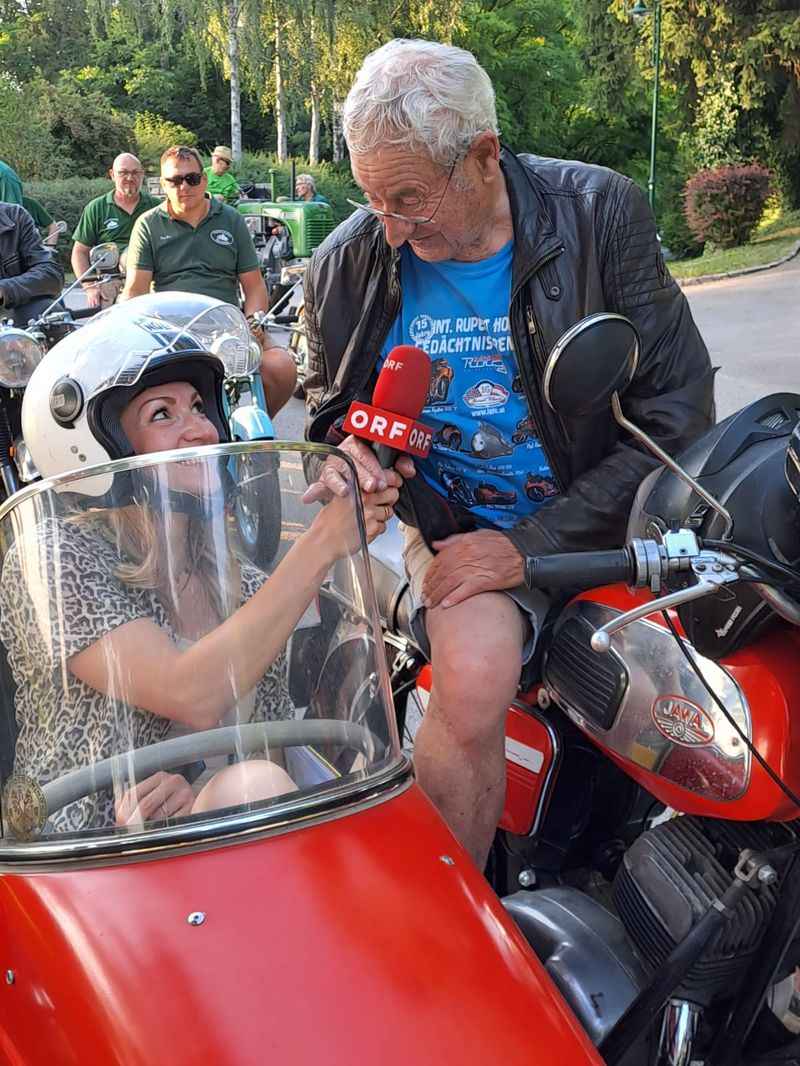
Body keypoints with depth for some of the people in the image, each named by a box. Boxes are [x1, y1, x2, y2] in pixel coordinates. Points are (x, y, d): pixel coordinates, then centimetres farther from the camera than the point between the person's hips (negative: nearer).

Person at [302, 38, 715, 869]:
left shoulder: (602, 215, -8)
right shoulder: (347, 262, 0)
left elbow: (678, 413, -10)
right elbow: (329, 395, 19)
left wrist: (530, 545, -14)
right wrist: (344, 444, -7)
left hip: (601, 518, 1)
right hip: (455, 523, 0)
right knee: (474, 677, -31)